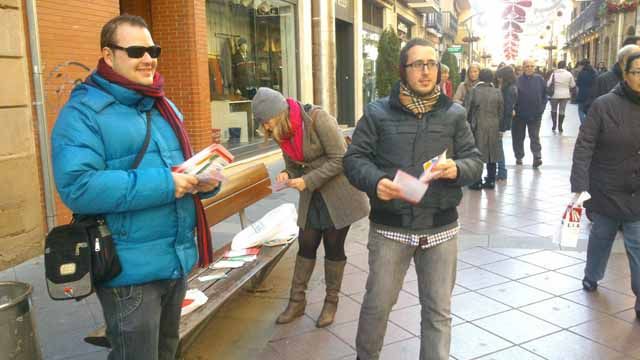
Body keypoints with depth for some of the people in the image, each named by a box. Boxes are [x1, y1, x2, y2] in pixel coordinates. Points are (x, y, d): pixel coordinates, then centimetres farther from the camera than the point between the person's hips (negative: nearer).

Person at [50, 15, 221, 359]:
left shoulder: (165, 108, 12)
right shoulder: (83, 111, -13)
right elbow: (77, 187, -26)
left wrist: (204, 180, -5)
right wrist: (163, 185, -27)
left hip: (178, 260, 8)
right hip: (131, 270, -7)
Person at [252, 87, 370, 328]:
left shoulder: (317, 118, -23)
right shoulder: (281, 131, -1)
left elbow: (339, 159, -22)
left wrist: (307, 181, -25)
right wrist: (287, 176, -12)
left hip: (338, 193, -6)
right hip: (312, 195, 6)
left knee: (334, 247, 4)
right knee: (306, 246, 8)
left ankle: (331, 302, 22)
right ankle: (297, 301, 22)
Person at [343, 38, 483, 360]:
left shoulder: (454, 114, 5)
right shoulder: (378, 112, -1)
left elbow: (475, 161, 6)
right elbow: (353, 158, -2)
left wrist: (457, 169, -18)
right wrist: (375, 182, -22)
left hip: (440, 228, 2)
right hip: (390, 227, -1)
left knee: (438, 310, 13)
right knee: (377, 303, 13)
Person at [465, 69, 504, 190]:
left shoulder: (474, 91, -8)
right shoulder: (497, 92, -1)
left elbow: (468, 110, -4)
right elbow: (501, 111, 4)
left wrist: (468, 124, 9)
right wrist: (499, 127, 15)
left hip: (478, 127, -3)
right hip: (494, 128, 3)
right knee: (492, 153, 11)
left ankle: (477, 182, 6)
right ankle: (491, 181, 16)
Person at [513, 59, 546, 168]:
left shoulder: (539, 80, 2)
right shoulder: (517, 80, -5)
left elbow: (545, 95, 8)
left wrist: (541, 108, 2)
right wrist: (514, 110, -11)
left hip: (535, 114, 0)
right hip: (520, 114, 0)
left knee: (535, 136, -3)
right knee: (518, 137, 10)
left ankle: (537, 157, -6)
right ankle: (519, 157, 23)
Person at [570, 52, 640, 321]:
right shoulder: (604, 105, -12)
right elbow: (583, 147, -15)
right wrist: (579, 187, -23)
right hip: (605, 191, -1)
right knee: (601, 236, 18)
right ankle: (591, 277, 41)